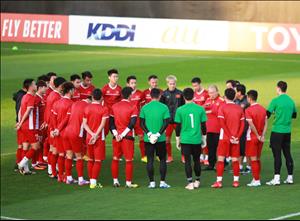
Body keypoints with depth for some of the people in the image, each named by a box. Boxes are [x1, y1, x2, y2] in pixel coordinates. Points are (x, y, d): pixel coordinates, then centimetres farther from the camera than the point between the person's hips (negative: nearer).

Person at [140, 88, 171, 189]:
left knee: (150, 160, 5)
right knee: (162, 160, 9)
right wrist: (158, 134, -9)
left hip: (148, 139, 1)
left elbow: (142, 123, -3)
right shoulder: (164, 107, -4)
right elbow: (166, 123, -9)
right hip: (161, 139, -1)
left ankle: (152, 182, 4)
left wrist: (149, 134, -7)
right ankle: (162, 182, 6)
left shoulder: (145, 108, 0)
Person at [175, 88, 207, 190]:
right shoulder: (200, 109, -3)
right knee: (196, 160, 15)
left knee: (187, 161, 2)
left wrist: (177, 140, 11)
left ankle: (190, 183, -2)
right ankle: (197, 181, 26)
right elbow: (203, 126, 3)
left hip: (185, 139, -2)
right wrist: (204, 139, 15)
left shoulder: (180, 110, -6)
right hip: (197, 139, 2)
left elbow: (178, 127, -1)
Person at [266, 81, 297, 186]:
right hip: (287, 131, 5)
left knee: (277, 154, -4)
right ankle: (290, 177, 12)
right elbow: (294, 115, 20)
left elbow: (267, 115, -11)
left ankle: (276, 178, -6)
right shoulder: (291, 101, 7)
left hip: (277, 131, -5)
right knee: (287, 153, 11)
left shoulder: (275, 101, -11)